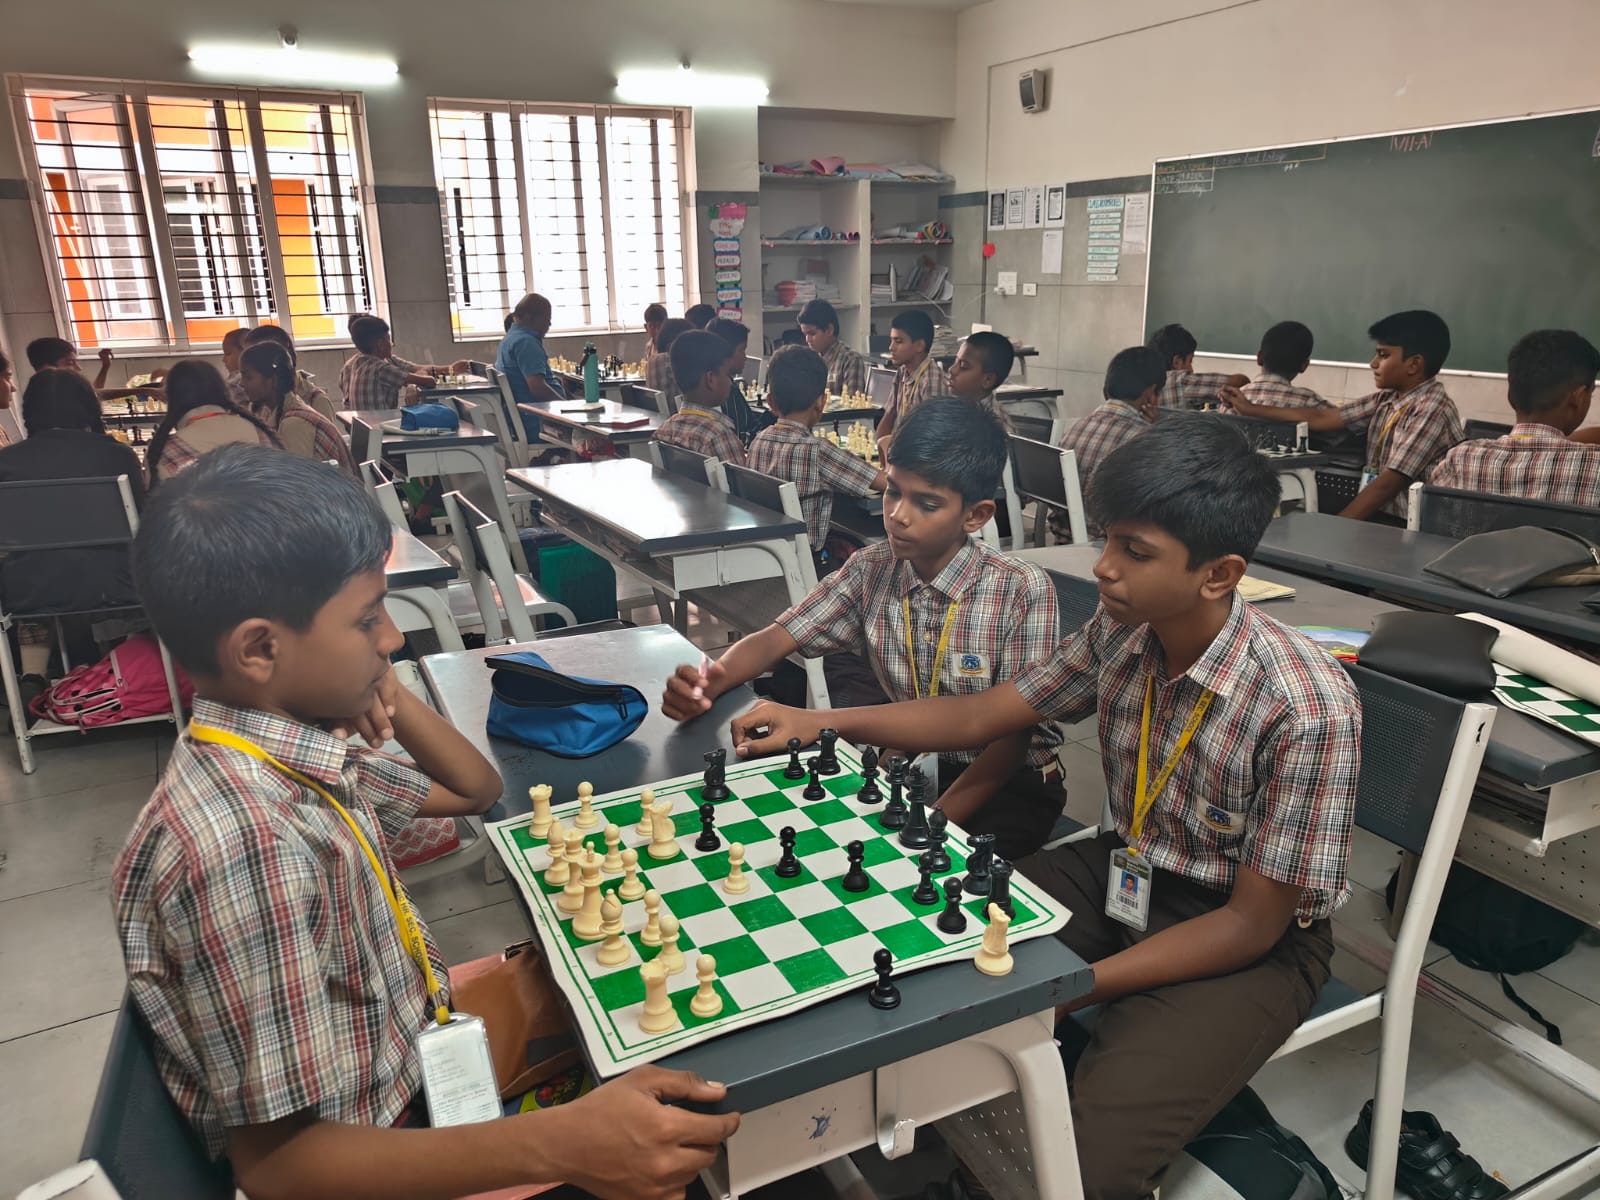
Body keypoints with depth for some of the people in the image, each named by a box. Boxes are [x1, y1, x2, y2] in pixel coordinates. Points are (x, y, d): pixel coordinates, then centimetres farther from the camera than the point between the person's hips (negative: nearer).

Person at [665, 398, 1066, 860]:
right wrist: (709, 683, -28)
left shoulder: (1023, 591, -18)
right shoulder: (872, 570, -6)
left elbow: (1013, 736, -17)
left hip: (1010, 781, -4)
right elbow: (775, 640, -7)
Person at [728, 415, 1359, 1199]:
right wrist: (821, 723, -8)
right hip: (1123, 875, 6)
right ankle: (1067, 1059, 15)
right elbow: (981, 717, 1)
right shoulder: (1120, 633, -10)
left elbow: (1251, 924, -21)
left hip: (1248, 944, -5)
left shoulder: (1306, 710, -28)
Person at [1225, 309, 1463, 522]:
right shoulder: (1388, 399, 8)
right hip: (1374, 514, 7)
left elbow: (1388, 484, -22)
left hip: (1403, 525, -7)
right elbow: (1321, 418, 10)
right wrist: (1250, 410, 12)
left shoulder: (1432, 410, -16)